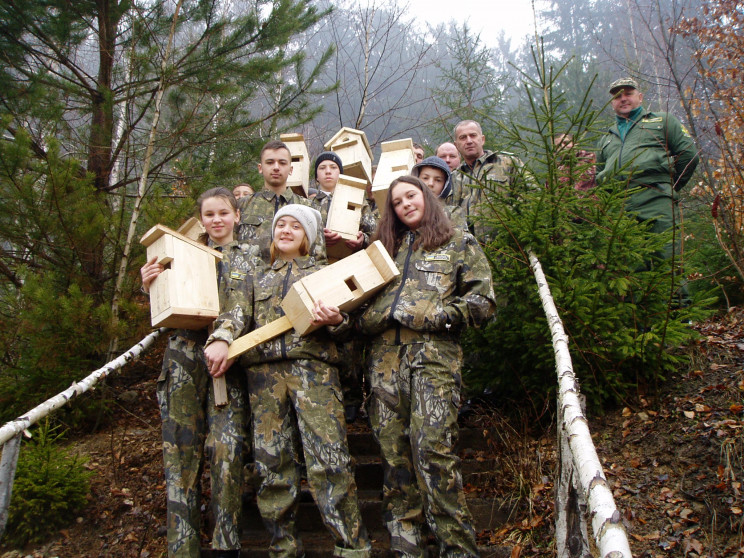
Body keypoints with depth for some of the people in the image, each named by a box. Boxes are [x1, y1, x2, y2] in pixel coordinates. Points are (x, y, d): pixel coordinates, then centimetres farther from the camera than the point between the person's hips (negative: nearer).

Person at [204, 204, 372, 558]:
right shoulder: (259, 278, 26)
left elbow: (343, 315, 11)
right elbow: (239, 311, 10)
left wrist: (335, 320, -14)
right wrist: (221, 338, -11)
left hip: (312, 366, -2)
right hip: (264, 371, 3)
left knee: (328, 459, -13)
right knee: (272, 462, 0)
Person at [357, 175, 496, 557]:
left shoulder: (460, 243, 15)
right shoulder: (386, 247, 27)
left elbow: (482, 302, 5)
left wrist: (436, 316, -7)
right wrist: (365, 319, 3)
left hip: (434, 353, -4)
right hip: (385, 355, 5)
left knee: (432, 448, -15)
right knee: (393, 451, 2)